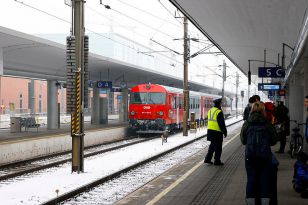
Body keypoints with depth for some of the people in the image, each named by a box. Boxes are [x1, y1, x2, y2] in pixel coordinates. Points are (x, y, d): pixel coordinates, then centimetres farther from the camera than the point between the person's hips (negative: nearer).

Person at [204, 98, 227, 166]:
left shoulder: (210, 111, 12)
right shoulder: (219, 112, -15)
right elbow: (221, 123, -16)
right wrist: (224, 132, -8)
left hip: (210, 130, 8)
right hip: (217, 131, -8)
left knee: (212, 145, 18)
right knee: (218, 146, 2)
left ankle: (207, 159, 14)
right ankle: (217, 161, 6)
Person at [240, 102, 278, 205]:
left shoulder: (247, 124, 1)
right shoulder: (267, 124, 0)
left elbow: (243, 140, 10)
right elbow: (274, 140, 8)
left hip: (250, 155, 1)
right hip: (265, 155, -1)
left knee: (251, 180, 5)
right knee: (264, 180, 6)